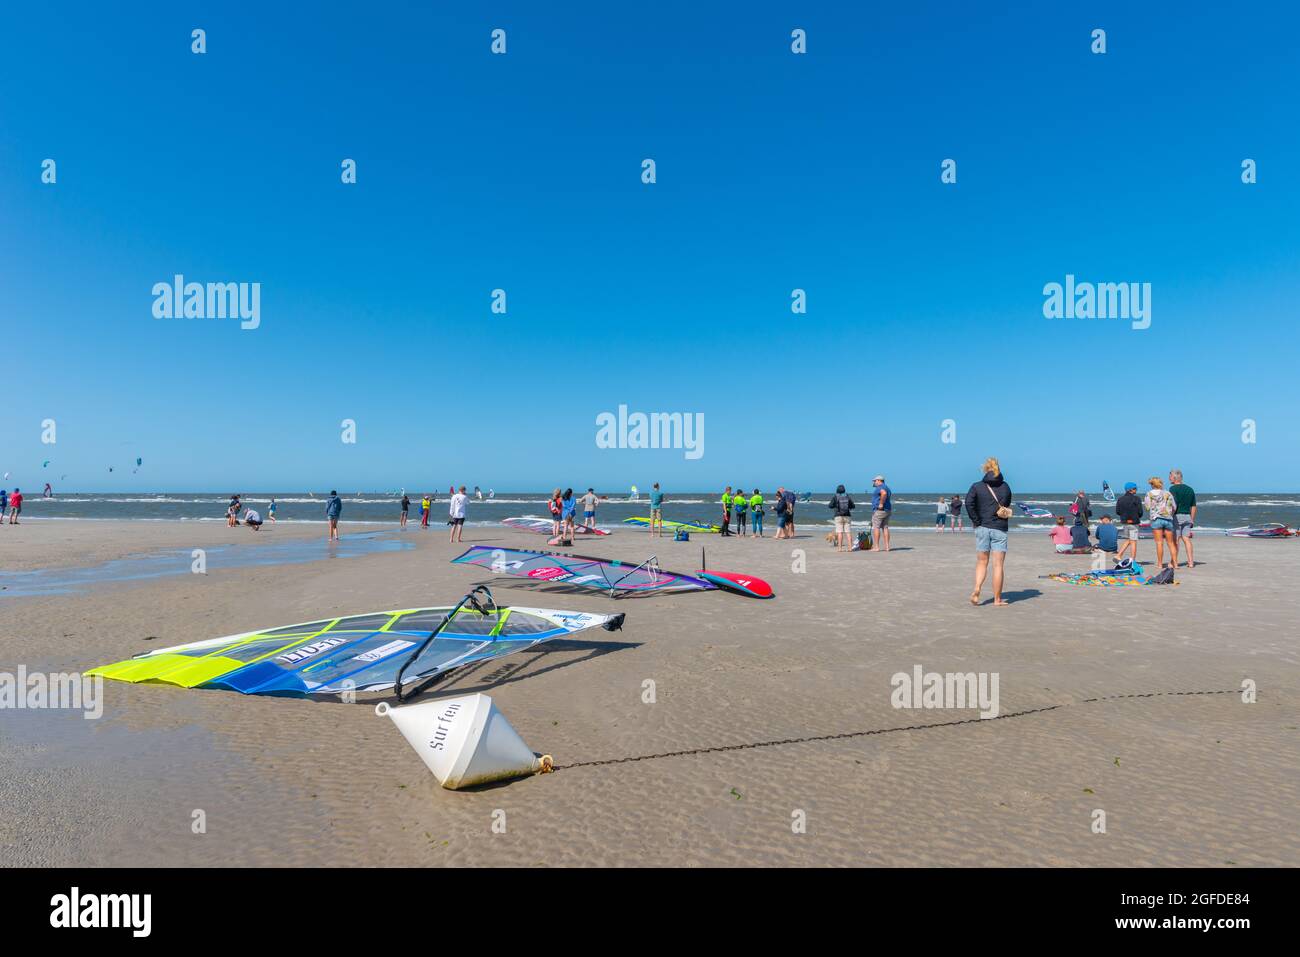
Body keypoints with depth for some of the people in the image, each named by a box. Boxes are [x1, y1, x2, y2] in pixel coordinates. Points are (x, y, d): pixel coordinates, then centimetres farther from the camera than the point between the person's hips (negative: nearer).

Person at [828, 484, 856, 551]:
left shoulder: (835, 497, -2)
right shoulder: (848, 496, 6)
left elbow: (830, 506, -4)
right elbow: (853, 506, 8)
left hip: (838, 516, -2)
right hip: (847, 516, 2)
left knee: (840, 532, -3)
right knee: (848, 532, 2)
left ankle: (840, 548, -7)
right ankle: (850, 547, -2)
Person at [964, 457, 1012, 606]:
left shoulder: (977, 486, -2)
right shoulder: (1005, 487, 4)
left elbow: (969, 503, -15)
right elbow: (1007, 507, 5)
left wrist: (976, 521, -7)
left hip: (982, 528, 0)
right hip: (1000, 529, 0)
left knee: (982, 562, 11)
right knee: (998, 565, 4)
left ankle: (977, 589, -11)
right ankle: (997, 599, 7)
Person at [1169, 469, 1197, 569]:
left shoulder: (1173, 488, -9)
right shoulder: (1190, 489, 13)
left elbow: (1174, 506, -18)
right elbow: (1193, 507, 15)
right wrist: (1192, 520, 19)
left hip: (1177, 516, -6)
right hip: (1187, 517, 6)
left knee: (1175, 540, -2)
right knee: (1186, 539, 6)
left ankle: (1174, 562, 1)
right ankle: (1190, 562, 2)